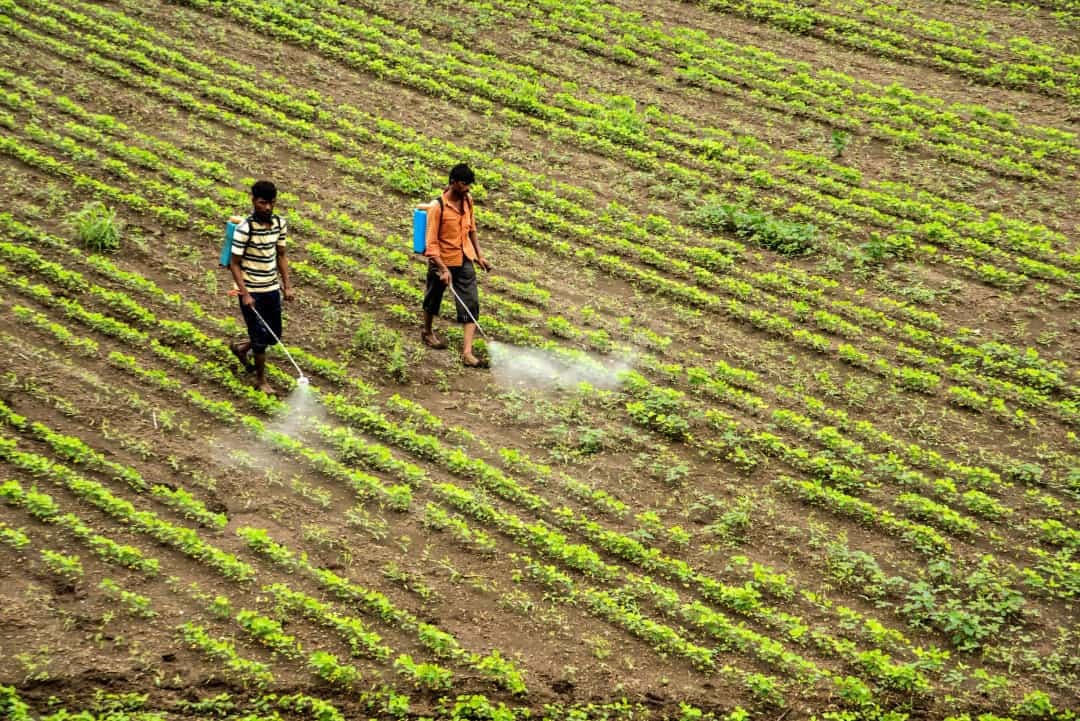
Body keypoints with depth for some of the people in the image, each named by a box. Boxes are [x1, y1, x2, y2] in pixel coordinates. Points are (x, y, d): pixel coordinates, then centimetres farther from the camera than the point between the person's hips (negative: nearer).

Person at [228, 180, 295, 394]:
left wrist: (287, 285, 5)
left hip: (272, 288, 6)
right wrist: (245, 294, -20)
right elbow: (234, 263, -15)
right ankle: (261, 380, 20)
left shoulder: (279, 223, 0)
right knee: (261, 337, 0)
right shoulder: (245, 229, -19)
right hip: (251, 291, -6)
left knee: (274, 335, 15)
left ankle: (240, 347, 42)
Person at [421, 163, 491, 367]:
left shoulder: (467, 201, -1)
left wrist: (479, 255, 12)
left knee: (471, 304, -6)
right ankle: (427, 332, 45)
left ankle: (467, 351, -9)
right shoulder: (438, 207, -21)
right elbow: (431, 242, -20)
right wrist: (443, 269, -26)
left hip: (464, 261, 5)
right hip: (442, 261, -5)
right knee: (433, 299, 18)